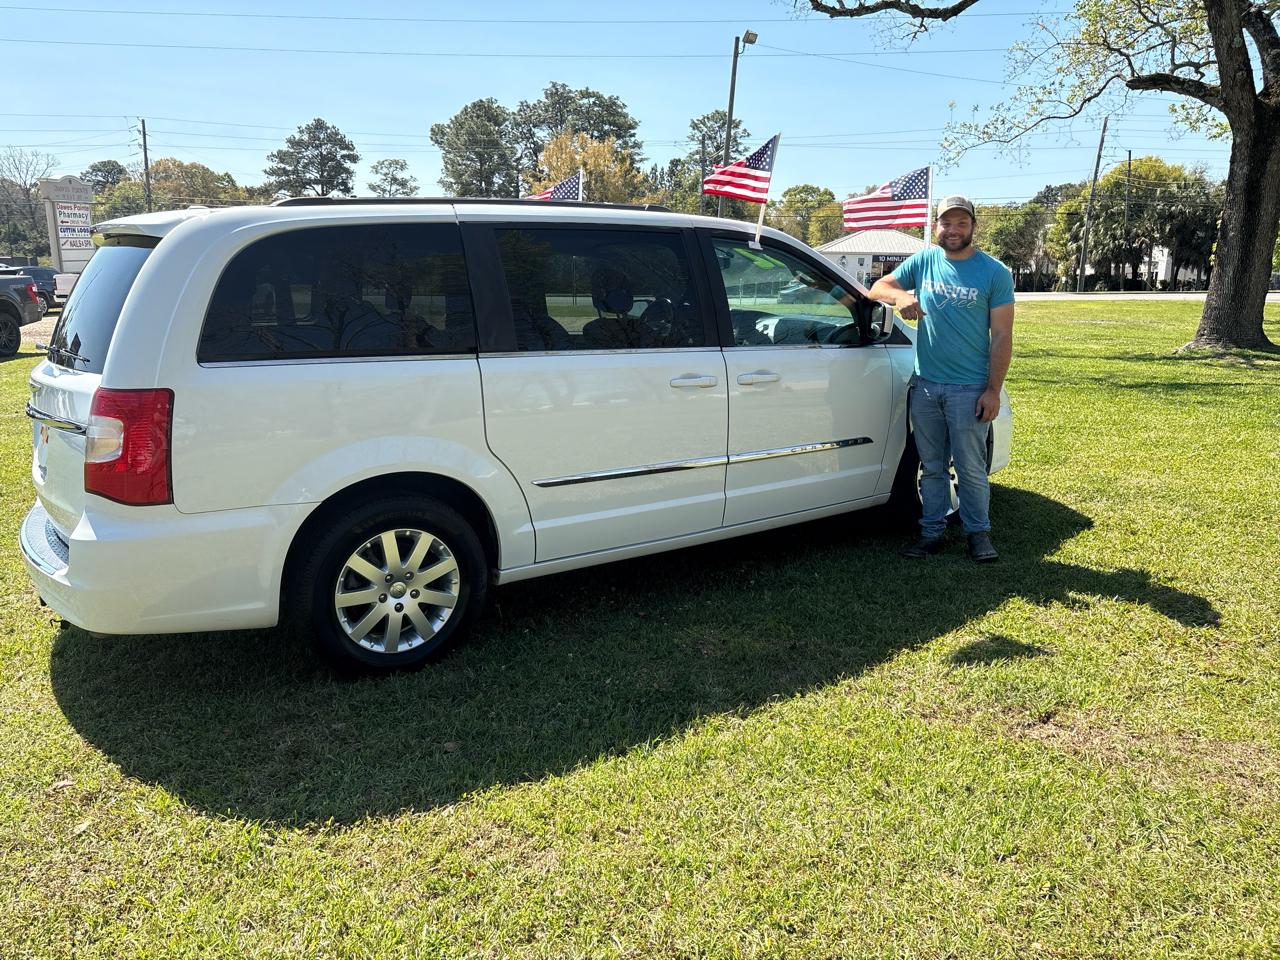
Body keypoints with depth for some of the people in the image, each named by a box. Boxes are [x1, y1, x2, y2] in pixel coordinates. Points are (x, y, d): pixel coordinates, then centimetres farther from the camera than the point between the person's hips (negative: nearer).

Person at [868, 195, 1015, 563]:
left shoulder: (994, 273, -4)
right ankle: (933, 531, 23)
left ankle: (978, 532, 18)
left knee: (971, 468, 2)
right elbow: (878, 287, 9)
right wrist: (901, 295, -15)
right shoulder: (923, 261, 6)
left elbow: (1002, 336, -5)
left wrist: (993, 390, -11)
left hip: (969, 389, -3)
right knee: (932, 467, 12)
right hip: (925, 385, 4)